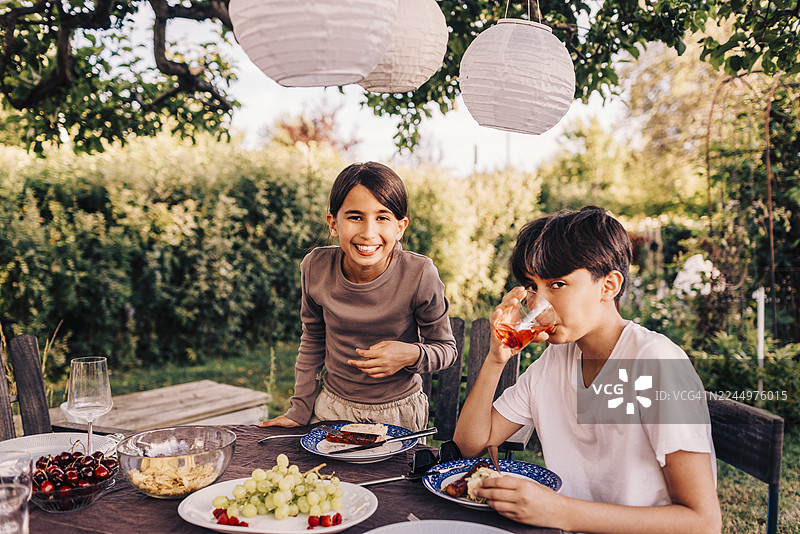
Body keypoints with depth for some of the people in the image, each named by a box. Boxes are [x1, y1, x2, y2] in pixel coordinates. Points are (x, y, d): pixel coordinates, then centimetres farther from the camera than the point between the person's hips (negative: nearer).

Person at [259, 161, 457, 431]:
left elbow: (445, 348, -5)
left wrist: (412, 356, -25)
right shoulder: (316, 267, -11)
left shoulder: (420, 275, -19)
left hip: (399, 413, -1)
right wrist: (300, 409, 6)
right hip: (333, 408, 1)